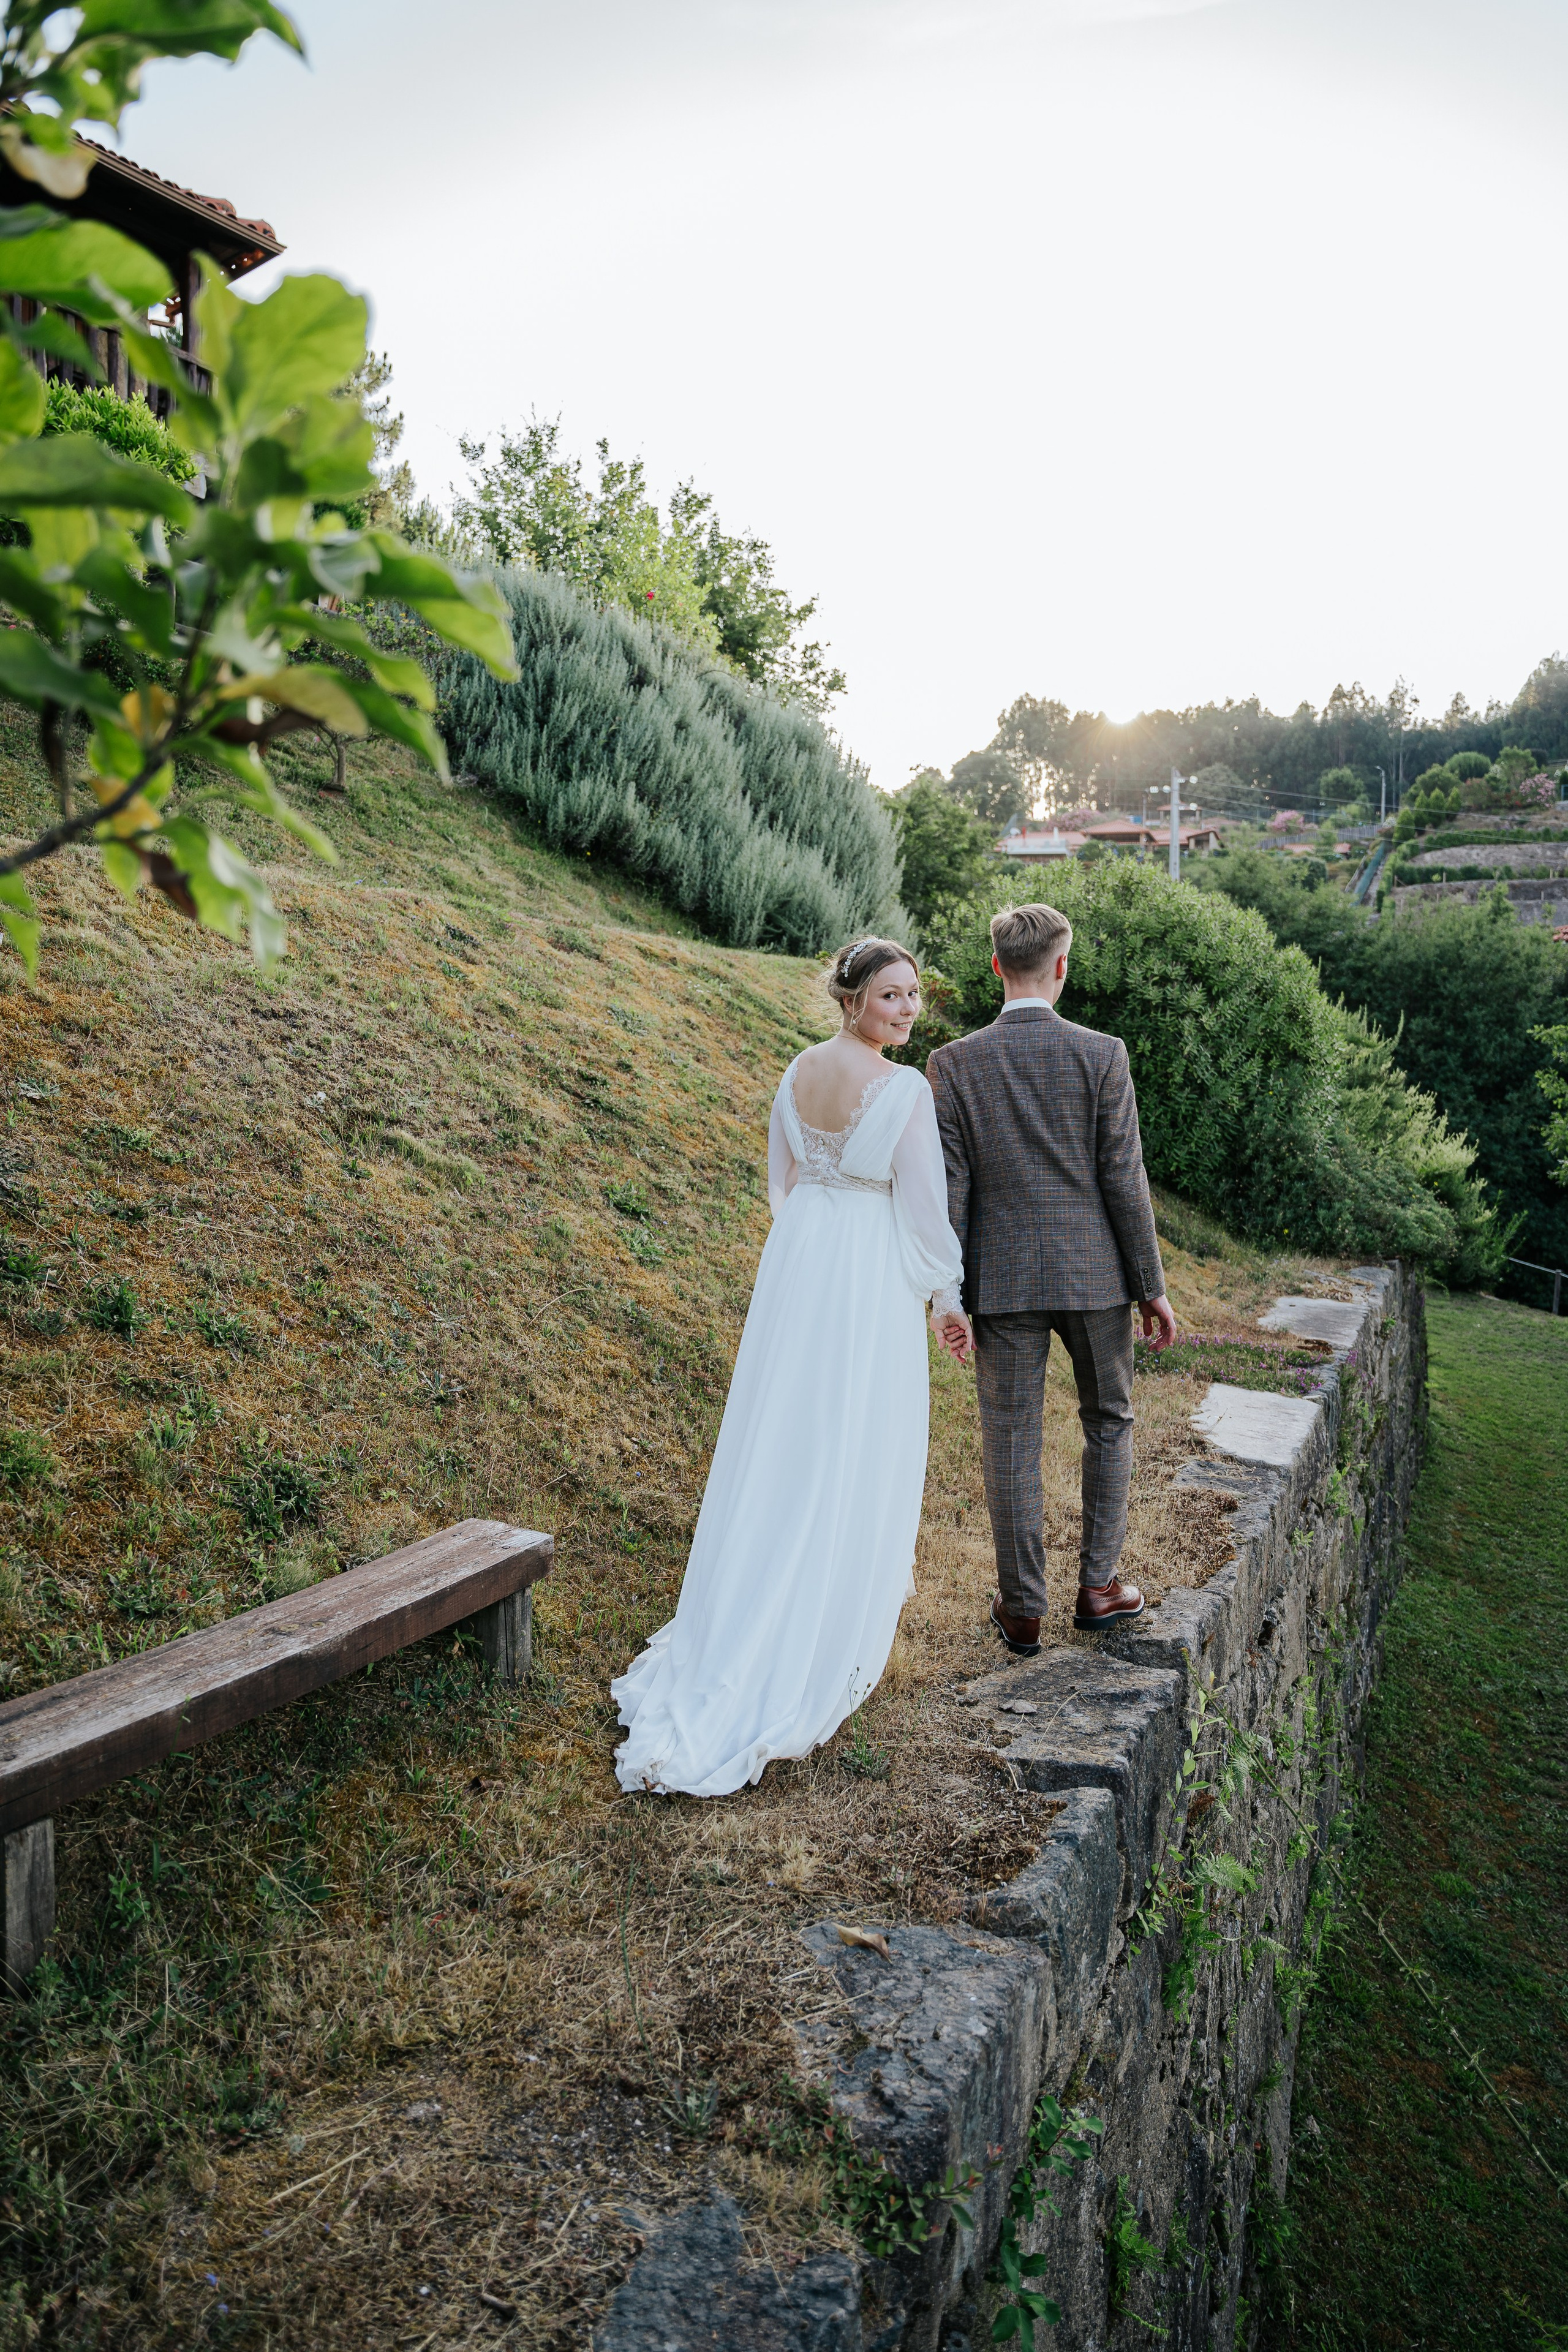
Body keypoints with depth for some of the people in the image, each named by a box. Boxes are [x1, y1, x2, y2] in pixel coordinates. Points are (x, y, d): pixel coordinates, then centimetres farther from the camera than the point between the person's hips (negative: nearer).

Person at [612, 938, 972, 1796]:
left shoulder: (798, 1071, 4)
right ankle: (841, 1620, 20)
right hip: (874, 1277, -7)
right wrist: (948, 1298, -2)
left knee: (783, 1439, 17)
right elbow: (924, 1206, -14)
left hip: (795, 1261, 7)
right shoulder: (904, 1089, -17)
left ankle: (737, 1630, 29)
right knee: (857, 1449, 6)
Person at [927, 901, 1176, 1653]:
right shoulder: (1102, 1055, -7)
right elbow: (1123, 1178, -7)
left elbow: (949, 1190, -5)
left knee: (1011, 1442, 9)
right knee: (1109, 1423, 20)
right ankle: (1097, 1584, 23)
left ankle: (1022, 1608, 18)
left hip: (1003, 1279, 0)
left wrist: (948, 1295, 2)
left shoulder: (954, 1063, -5)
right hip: (1094, 1274, 0)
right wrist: (1152, 1286, 1)